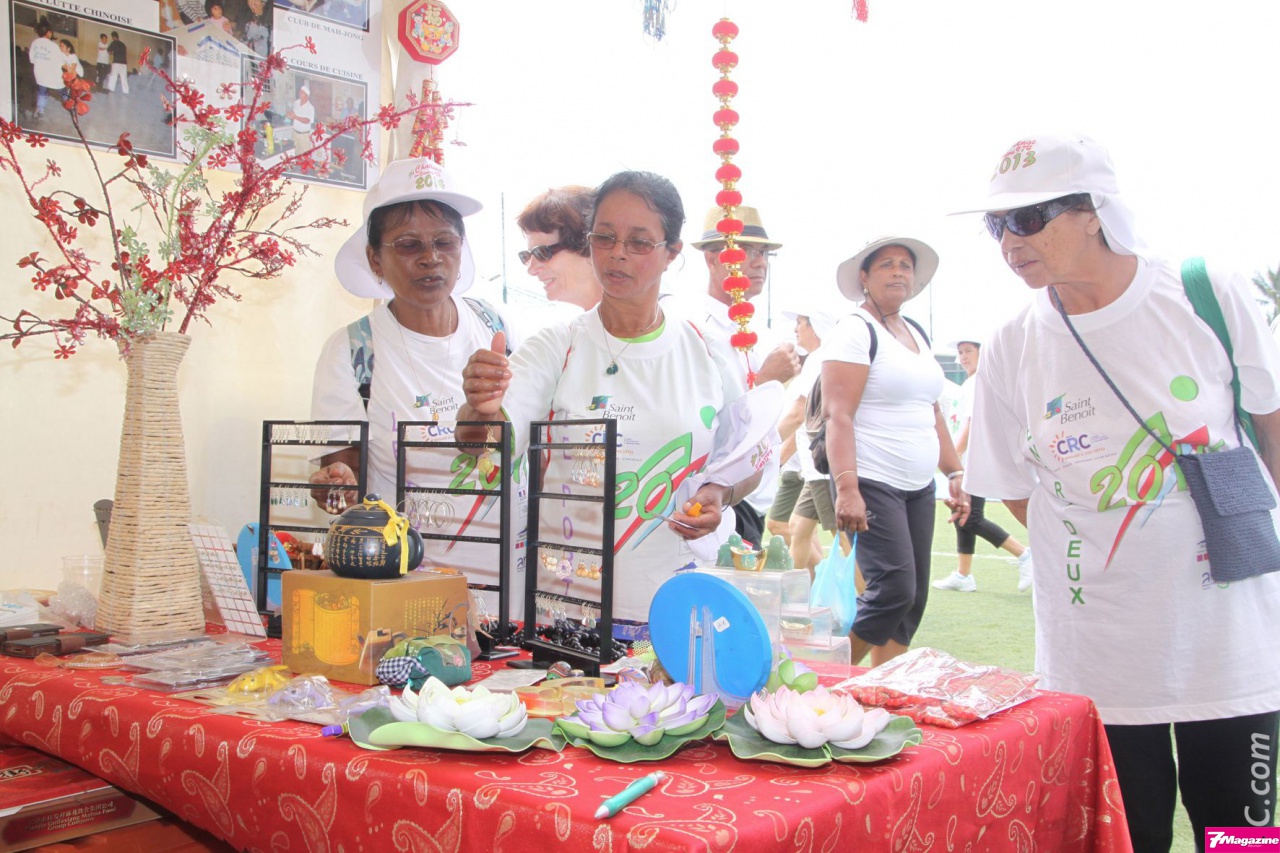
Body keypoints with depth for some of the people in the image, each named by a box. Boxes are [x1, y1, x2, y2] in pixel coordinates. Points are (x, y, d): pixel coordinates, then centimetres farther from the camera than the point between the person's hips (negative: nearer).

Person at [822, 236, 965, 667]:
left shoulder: (917, 333, 17)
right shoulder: (855, 331, -8)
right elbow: (837, 416, -16)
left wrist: (956, 474, 16)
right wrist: (846, 489, -26)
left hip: (919, 487, 8)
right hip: (871, 485, -8)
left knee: (913, 599, 7)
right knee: (894, 591, -15)